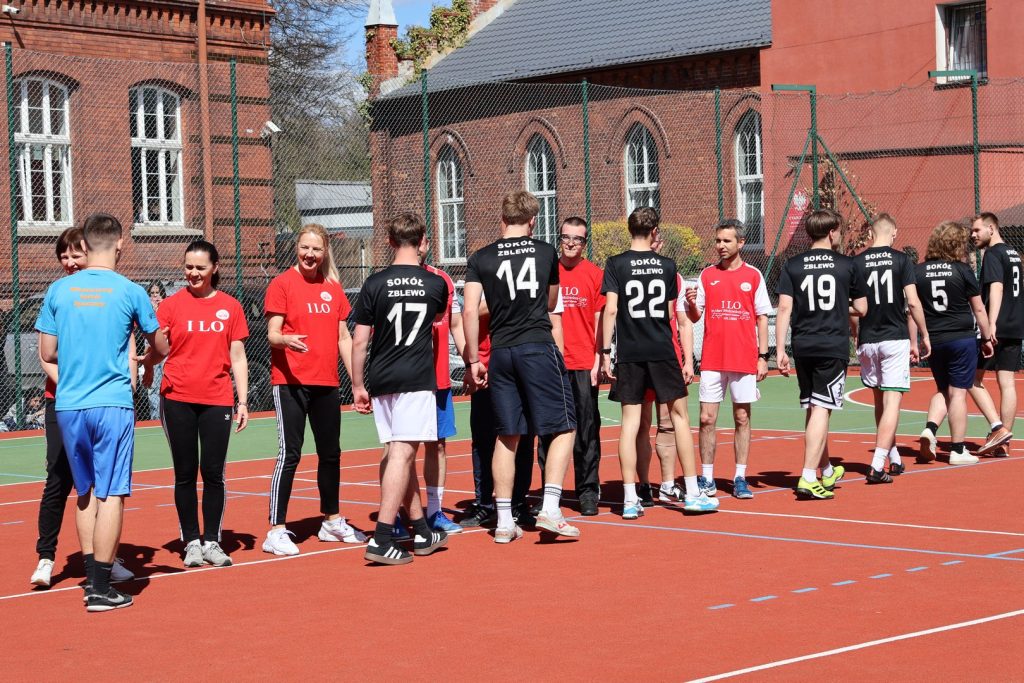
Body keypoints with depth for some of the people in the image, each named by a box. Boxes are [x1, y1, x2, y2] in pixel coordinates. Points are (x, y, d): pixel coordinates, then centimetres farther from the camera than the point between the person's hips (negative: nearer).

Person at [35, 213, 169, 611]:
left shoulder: (58, 290, 3)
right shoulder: (130, 292, -4)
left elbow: (47, 353, 8)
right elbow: (161, 348, 8)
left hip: (68, 405, 4)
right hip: (112, 403, -4)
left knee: (86, 492, 17)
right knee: (111, 494, -2)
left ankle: (91, 576, 20)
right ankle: (100, 589, -4)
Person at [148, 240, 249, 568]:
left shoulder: (230, 307, 7)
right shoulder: (171, 305, 3)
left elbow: (237, 358, 9)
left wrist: (243, 401, 4)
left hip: (217, 400, 1)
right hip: (178, 399, 0)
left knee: (213, 473, 0)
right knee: (185, 474, 5)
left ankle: (212, 541, 10)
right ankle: (192, 542, 13)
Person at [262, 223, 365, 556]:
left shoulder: (333, 288, 12)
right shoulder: (282, 283, -3)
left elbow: (343, 337, 16)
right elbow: (272, 334, -9)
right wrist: (285, 340, -31)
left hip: (327, 383, 6)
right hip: (291, 382, -6)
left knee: (330, 453, 14)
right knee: (290, 453, -10)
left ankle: (331, 522, 30)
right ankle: (276, 531, -7)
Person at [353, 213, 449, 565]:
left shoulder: (375, 284, 0)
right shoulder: (436, 284, 1)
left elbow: (359, 341, 0)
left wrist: (357, 385, 8)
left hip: (381, 379, 3)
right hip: (417, 378, -3)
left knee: (398, 453, 14)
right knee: (402, 455, -7)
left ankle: (422, 532, 24)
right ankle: (381, 540, -16)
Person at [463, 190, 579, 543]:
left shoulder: (481, 258, 4)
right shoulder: (546, 252, 5)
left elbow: (470, 311, -4)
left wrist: (473, 359, 3)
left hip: (500, 352, 2)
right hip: (538, 348, -2)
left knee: (507, 436, 9)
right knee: (563, 428, 5)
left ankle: (504, 521, 9)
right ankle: (549, 509, -7)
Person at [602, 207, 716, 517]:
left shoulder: (616, 264, -2)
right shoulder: (667, 265, 4)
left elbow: (611, 308, -9)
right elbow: (671, 310, 13)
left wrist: (606, 351, -6)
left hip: (629, 353, 0)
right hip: (662, 351, 1)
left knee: (630, 421, 1)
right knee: (679, 415, 8)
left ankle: (630, 499, -1)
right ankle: (692, 493, 9)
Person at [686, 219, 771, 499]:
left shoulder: (753, 276, 4)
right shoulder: (707, 275, 7)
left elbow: (762, 318, 5)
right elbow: (694, 317, 7)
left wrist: (762, 357, 0)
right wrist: (691, 304, -15)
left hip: (744, 359, -1)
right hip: (712, 360, 1)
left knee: (742, 418, 3)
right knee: (707, 419, -1)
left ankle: (740, 479, 8)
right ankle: (706, 479, 7)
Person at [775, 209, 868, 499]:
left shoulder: (792, 266, 4)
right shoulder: (846, 265, 1)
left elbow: (784, 308, -4)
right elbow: (861, 309, 6)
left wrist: (780, 350, -3)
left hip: (802, 347, 3)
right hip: (833, 347, -3)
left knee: (813, 409, 15)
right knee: (821, 409, -6)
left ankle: (827, 471, 31)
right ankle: (808, 478, -16)